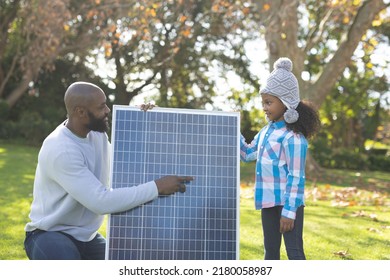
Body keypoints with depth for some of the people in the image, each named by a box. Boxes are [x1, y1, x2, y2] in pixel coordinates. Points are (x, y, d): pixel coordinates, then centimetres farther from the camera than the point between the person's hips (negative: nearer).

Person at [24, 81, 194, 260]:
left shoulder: (97, 134, -2)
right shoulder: (60, 150, -28)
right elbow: (102, 201, -33)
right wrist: (156, 187, -30)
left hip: (86, 236, 8)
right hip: (50, 234, -7)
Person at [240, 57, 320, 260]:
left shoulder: (293, 137, -18)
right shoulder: (266, 131, 8)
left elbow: (296, 177, -19)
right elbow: (248, 154, 22)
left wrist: (289, 211, -20)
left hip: (288, 203, -8)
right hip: (269, 202, 9)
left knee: (294, 253, -2)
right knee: (270, 252, 18)